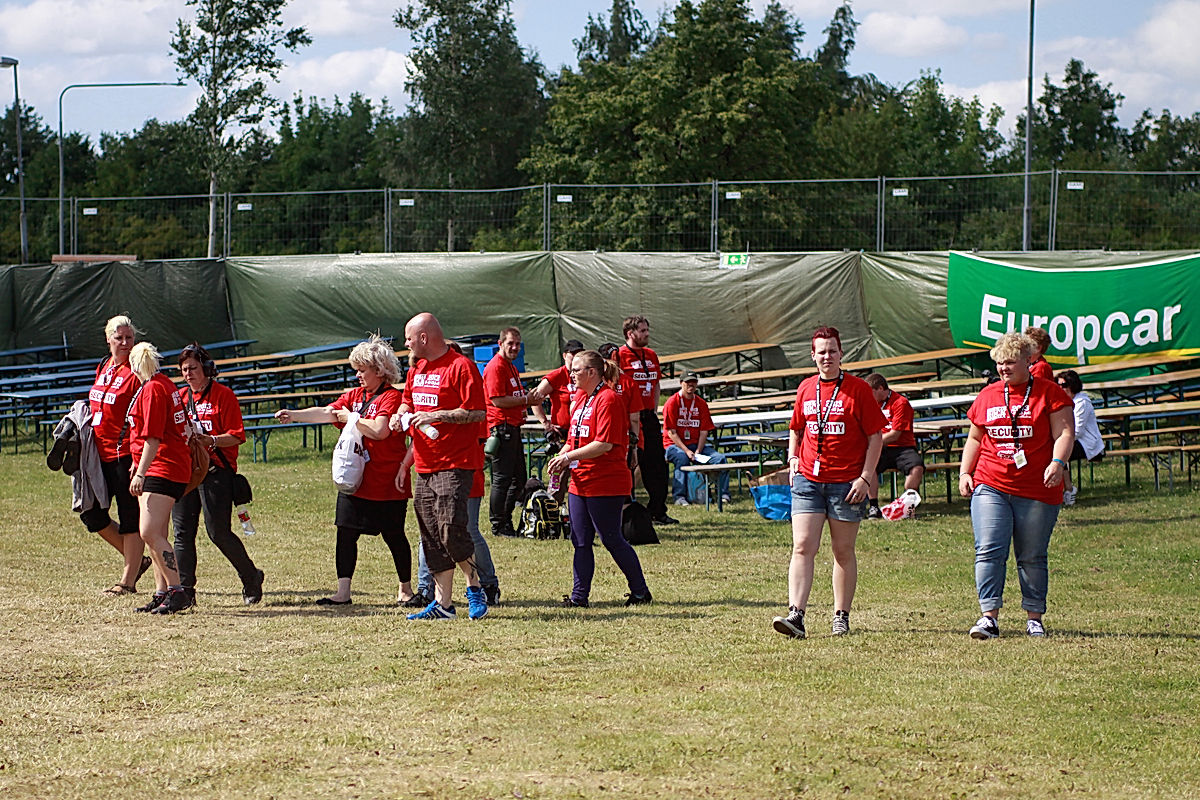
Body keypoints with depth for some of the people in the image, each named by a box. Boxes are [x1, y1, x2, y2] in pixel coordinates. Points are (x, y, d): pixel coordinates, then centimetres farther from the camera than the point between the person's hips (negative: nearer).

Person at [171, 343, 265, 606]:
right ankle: (184, 591, 2)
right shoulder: (180, 396, 15)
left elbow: (236, 436, -9)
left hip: (216, 469, -6)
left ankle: (251, 577, 13)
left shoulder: (223, 395, -3)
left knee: (218, 532, -8)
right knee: (182, 532, 0)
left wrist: (209, 440, -23)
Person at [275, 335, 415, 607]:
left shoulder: (392, 397, -11)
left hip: (386, 483, -7)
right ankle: (343, 593, 0)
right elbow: (327, 413, 2)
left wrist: (351, 418, -13)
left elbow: (379, 431, -24)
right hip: (355, 481, 7)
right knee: (346, 534, 0)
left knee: (394, 536, 4)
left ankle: (406, 589, 21)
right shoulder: (354, 395, 13)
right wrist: (294, 415, -12)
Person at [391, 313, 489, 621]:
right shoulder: (417, 369, 16)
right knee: (431, 538, 7)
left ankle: (475, 588, 4)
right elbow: (409, 400, 30)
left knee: (451, 531, -16)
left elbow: (478, 412, -15)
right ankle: (442, 603, 11)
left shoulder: (461, 366, -10)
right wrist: (402, 415, 8)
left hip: (455, 465, -8)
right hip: (424, 466, 9)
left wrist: (437, 416, -20)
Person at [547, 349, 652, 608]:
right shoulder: (580, 398, 14)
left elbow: (604, 444, -21)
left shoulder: (608, 399, -14)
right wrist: (562, 456, 3)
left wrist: (569, 457, -19)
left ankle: (640, 592, 11)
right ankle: (579, 596, 9)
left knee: (612, 540, -1)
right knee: (580, 541, 6)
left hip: (606, 484, -9)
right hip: (580, 482, 9)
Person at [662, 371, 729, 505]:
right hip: (674, 444, -4)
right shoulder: (672, 402, -5)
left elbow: (704, 431, 6)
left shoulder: (701, 403, 10)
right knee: (682, 458, -37)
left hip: (696, 444, 4)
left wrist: (698, 451, -11)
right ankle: (679, 497, -36)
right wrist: (687, 451, -20)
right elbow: (671, 432, -10)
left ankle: (723, 494, -14)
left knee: (720, 458, -18)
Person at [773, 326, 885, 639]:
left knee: (843, 551, 6)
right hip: (808, 480, 3)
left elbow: (876, 437, -3)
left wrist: (865, 478, -10)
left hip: (846, 482, -3)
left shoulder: (858, 389, -3)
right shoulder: (806, 389, 9)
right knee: (803, 547, -8)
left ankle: (841, 616, 16)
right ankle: (796, 615, -15)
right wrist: (793, 457, 8)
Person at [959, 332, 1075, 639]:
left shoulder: (1050, 393, 2)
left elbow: (1065, 432, -5)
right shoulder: (987, 396, 14)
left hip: (1036, 491, -3)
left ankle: (1034, 618, 13)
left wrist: (1057, 462, -21)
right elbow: (975, 438, 22)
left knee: (1032, 557, 3)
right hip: (990, 486, 3)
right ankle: (989, 617, -13)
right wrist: (965, 472, 12)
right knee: (989, 550, -11)